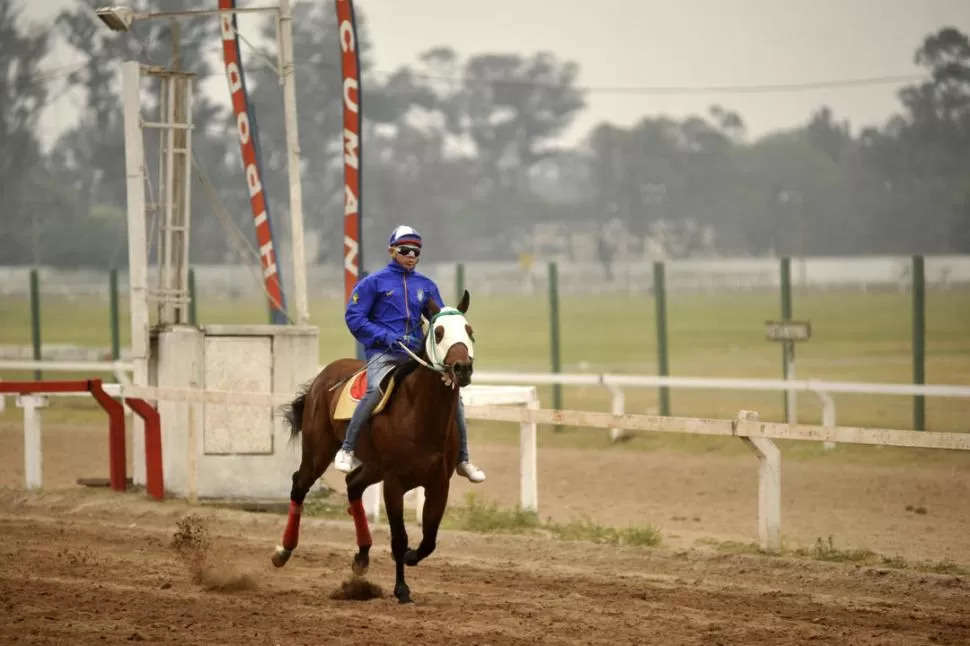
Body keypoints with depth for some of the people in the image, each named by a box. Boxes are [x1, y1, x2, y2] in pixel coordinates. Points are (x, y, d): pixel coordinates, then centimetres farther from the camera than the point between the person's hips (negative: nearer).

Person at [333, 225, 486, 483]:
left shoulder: (426, 286, 15)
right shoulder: (375, 282, 2)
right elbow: (354, 317, -2)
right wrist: (385, 336, -15)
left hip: (416, 353, 5)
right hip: (383, 353, -5)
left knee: (452, 393, -4)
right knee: (377, 389, -35)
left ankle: (462, 460, 9)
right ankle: (347, 450, -28)